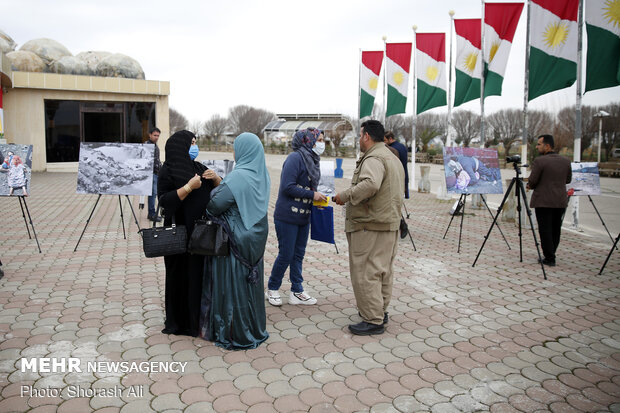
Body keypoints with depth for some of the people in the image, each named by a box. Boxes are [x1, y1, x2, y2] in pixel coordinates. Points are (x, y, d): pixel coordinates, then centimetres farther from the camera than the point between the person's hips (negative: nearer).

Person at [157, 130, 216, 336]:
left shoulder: (198, 167, 11)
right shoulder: (168, 171, -7)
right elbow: (164, 200, -16)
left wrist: (215, 178, -6)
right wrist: (189, 187, -22)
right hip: (181, 233, -6)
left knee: (200, 273, 11)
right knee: (181, 275, 4)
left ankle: (197, 317, 26)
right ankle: (179, 321, 20)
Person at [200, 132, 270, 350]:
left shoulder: (238, 177, -21)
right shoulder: (262, 175, 5)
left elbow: (215, 205, -20)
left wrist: (215, 187, -1)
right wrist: (220, 182, 4)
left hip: (236, 239, -8)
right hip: (256, 238, 8)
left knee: (233, 283, 5)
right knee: (251, 282, 18)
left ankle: (236, 334, 17)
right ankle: (255, 329, 31)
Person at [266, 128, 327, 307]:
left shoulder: (312, 160, 12)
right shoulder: (295, 158, -15)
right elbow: (288, 187, -22)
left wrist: (318, 198, 1)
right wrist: (312, 195, -17)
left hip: (304, 217, 8)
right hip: (287, 217, -8)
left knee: (298, 254, 13)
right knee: (286, 255, 1)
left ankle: (297, 292, 23)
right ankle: (272, 289, 21)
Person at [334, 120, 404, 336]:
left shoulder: (373, 159, -15)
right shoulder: (393, 158, 19)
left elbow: (369, 184, -34)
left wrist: (345, 196, -22)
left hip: (370, 225, -11)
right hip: (390, 222, 11)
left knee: (365, 272, -5)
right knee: (383, 270, 17)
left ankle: (373, 320, 0)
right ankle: (381, 311, 30)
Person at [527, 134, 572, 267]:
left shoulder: (539, 161, -13)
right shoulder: (566, 161, 6)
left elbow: (532, 181, -12)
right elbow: (568, 180, 15)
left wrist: (530, 186, 9)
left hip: (543, 201, -6)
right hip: (561, 201, 6)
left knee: (545, 230, 0)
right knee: (555, 230, 15)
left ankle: (550, 258, 2)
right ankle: (550, 255, 25)